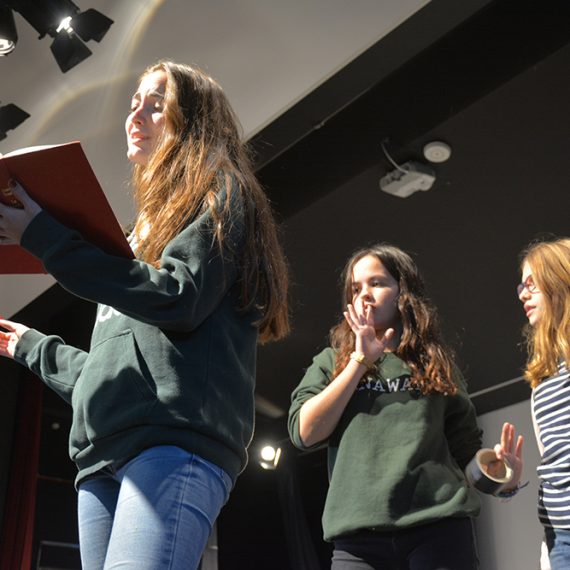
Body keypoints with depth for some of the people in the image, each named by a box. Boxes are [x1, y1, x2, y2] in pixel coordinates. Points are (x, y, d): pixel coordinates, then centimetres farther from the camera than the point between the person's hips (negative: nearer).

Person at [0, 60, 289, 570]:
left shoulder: (218, 198, 8)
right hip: (104, 456, 9)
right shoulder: (150, 226, 33)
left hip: (176, 441, -9)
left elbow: (179, 301, -13)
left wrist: (47, 240, -10)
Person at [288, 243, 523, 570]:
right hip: (358, 535, 0)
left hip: (439, 526, 1)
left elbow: (465, 450, 15)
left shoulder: (435, 364, 17)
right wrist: (361, 360, 0)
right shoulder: (332, 362, 16)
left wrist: (496, 469, -7)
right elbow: (305, 433, 0)